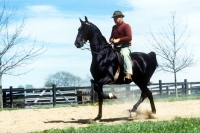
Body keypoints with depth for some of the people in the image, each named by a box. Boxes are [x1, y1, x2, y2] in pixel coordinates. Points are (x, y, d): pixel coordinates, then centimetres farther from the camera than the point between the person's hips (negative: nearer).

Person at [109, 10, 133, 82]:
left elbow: (129, 37, -13)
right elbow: (111, 37, 30)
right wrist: (111, 40, 4)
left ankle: (128, 75, -50)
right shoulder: (114, 27, 22)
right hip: (115, 47, 9)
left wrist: (118, 40, -19)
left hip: (124, 46, -9)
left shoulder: (126, 26, -1)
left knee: (124, 54, -38)